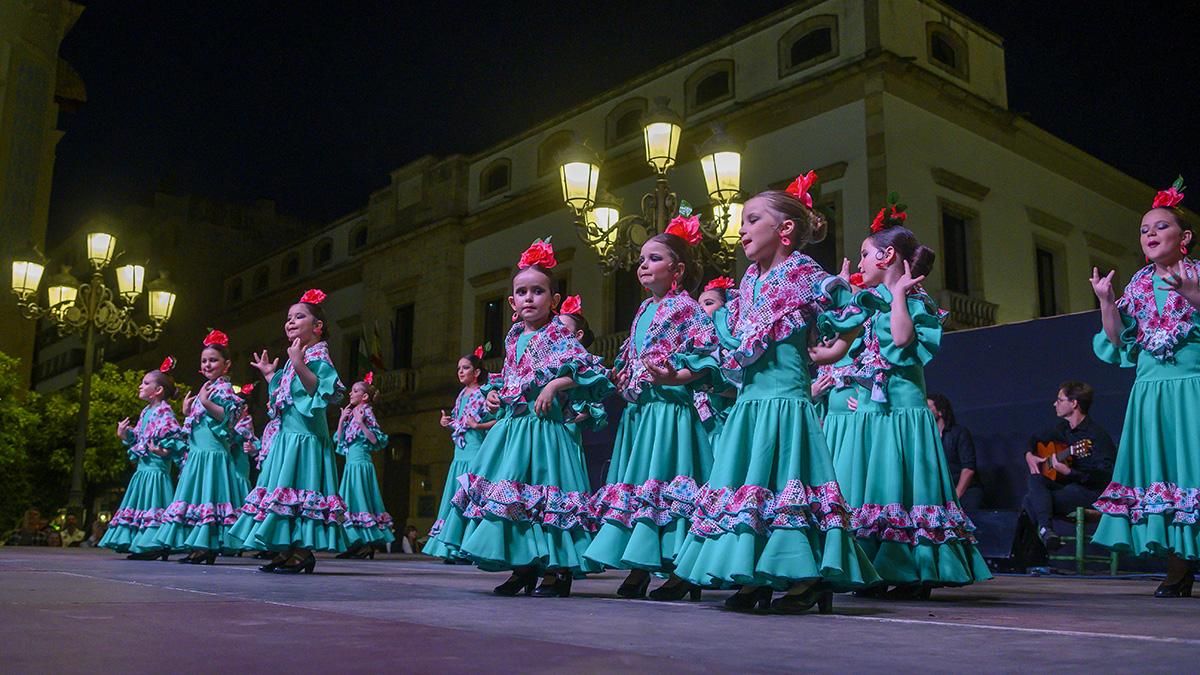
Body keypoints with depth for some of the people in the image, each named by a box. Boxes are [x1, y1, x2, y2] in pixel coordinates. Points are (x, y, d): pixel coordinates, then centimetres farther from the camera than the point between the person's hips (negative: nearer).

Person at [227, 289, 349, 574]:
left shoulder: (317, 354, -7)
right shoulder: (294, 358, 20)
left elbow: (320, 390, -23)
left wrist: (299, 366, -29)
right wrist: (270, 375, 25)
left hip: (304, 436, -10)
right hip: (286, 435, 10)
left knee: (297, 489, -11)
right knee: (283, 489, 9)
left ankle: (303, 551, -8)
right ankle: (287, 550, 14)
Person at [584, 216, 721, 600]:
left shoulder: (684, 307, -5)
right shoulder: (644, 311, 18)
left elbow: (707, 359, -14)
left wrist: (675, 377, -27)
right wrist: (624, 381, 12)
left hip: (669, 408, -9)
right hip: (637, 410, 9)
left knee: (663, 484, -10)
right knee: (633, 483, 8)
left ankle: (681, 572, -3)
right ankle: (638, 570, 15)